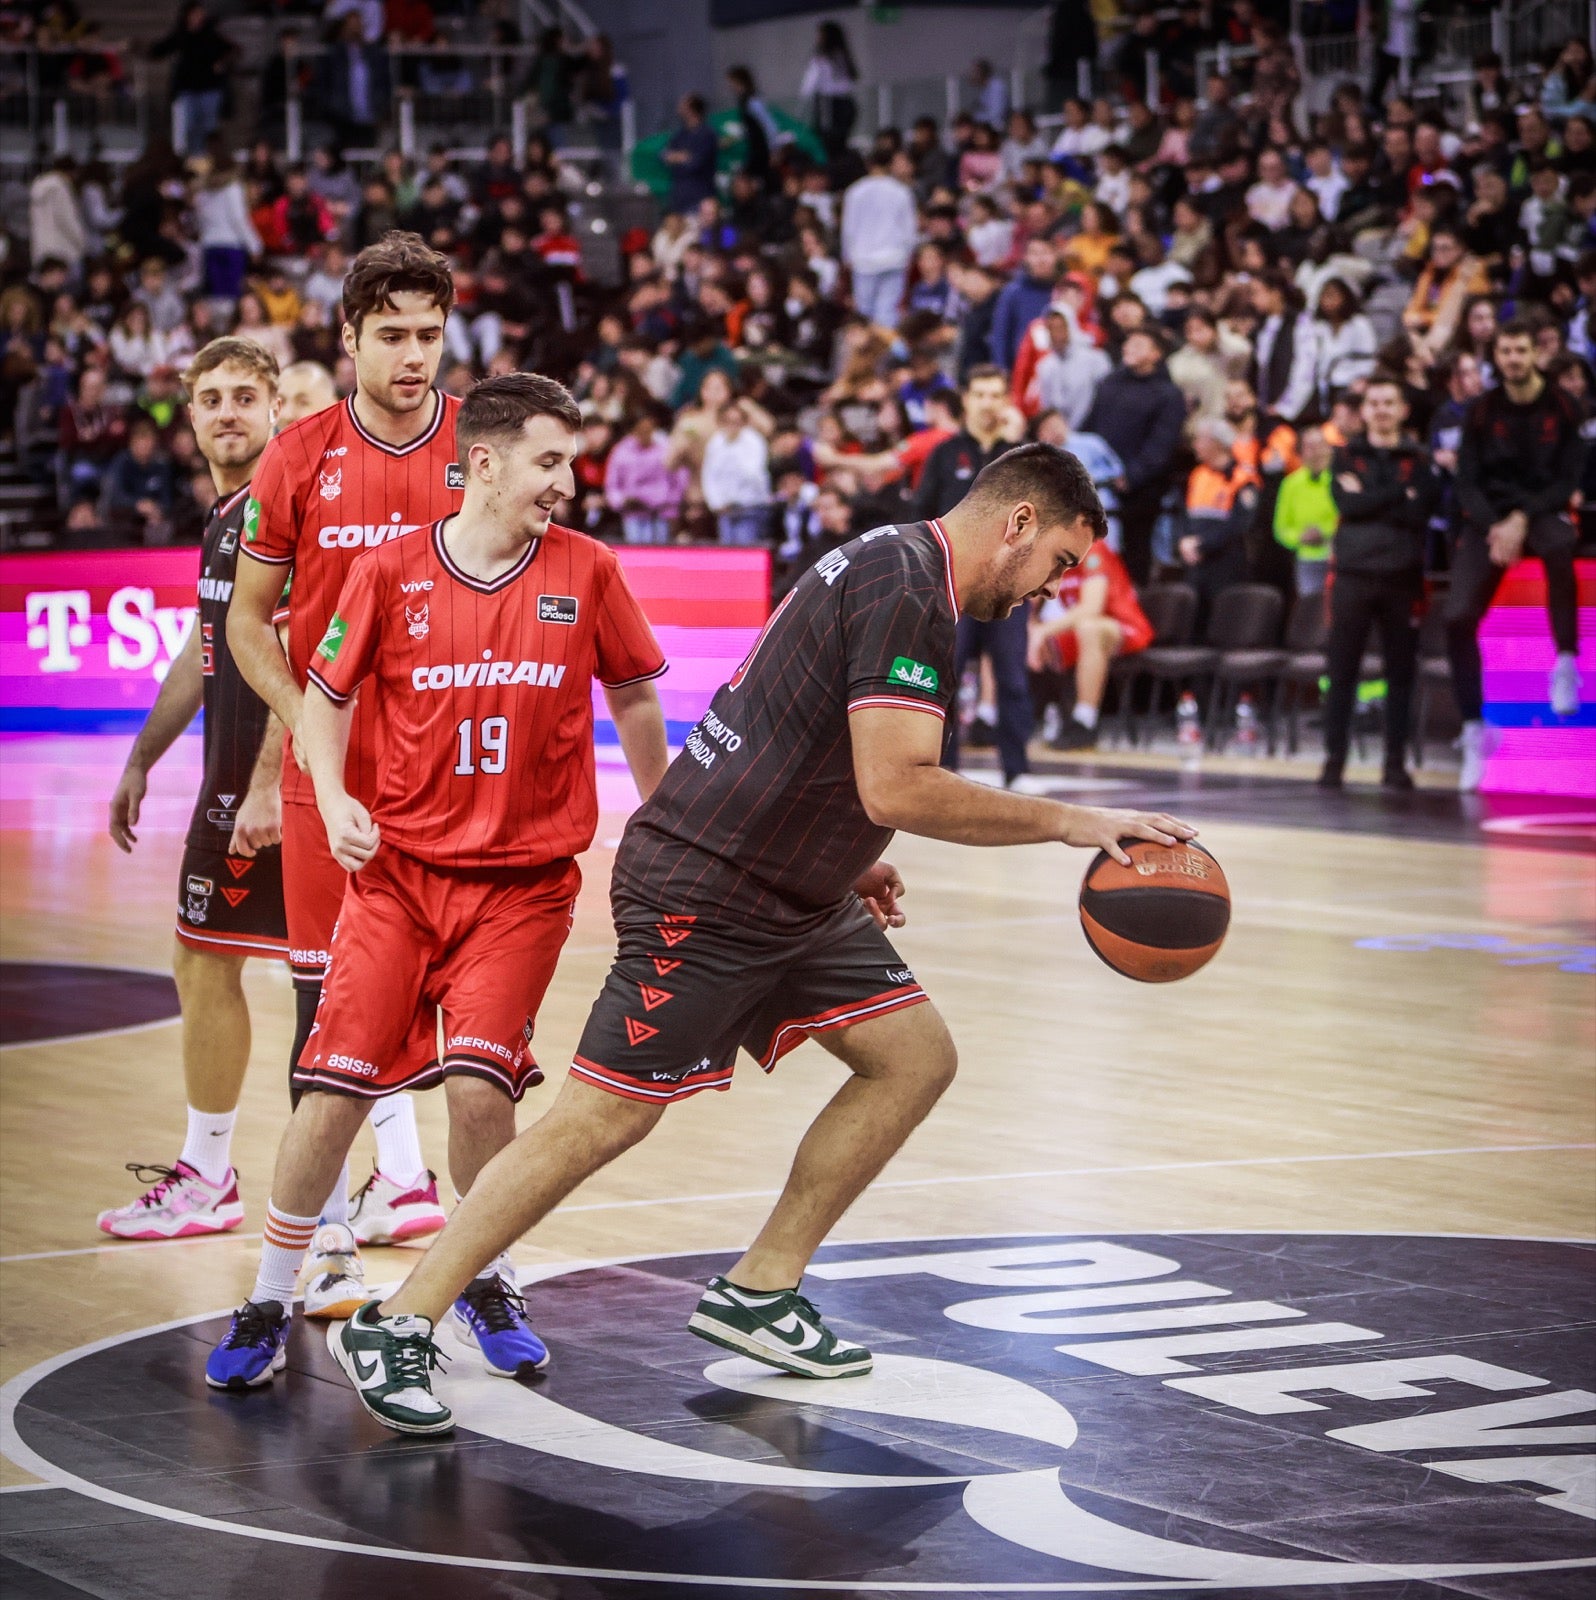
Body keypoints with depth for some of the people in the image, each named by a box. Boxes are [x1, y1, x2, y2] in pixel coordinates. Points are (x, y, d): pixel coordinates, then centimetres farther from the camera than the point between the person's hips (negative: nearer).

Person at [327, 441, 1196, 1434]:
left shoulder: (890, 567, 14)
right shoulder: (907, 591, -18)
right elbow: (895, 788, -27)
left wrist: (845, 864, 19)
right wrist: (1072, 823, -21)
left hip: (786, 897, 10)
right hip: (701, 897, -10)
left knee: (917, 1057, 6)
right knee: (606, 1116, -9)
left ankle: (759, 1293, 13)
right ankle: (397, 1325, -2)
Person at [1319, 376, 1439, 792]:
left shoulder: (1418, 460, 10)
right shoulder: (1346, 457, 12)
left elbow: (1420, 513, -5)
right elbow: (1347, 504, -5)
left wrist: (1369, 500, -8)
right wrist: (1399, 497, -7)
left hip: (1402, 576, 0)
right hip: (1354, 574, 0)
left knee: (1401, 672, 2)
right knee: (1342, 670, -1)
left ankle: (1396, 762, 6)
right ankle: (1333, 759, 3)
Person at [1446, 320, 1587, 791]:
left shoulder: (1562, 408, -2)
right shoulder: (1481, 412, 3)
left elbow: (1569, 480, -5)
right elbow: (1467, 482, 2)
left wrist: (1522, 520, -16)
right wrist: (1492, 528, -16)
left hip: (1542, 511, -3)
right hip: (1488, 516, 3)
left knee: (1560, 545, -41)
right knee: (1458, 616, -13)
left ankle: (1566, 660, -30)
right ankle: (1474, 729, 0)